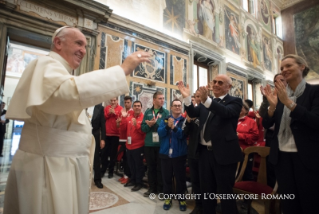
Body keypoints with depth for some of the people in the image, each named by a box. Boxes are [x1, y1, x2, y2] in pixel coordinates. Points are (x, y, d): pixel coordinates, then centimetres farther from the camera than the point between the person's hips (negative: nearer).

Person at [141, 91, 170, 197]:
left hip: (161, 144, -2)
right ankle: (152, 188, 31)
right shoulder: (147, 112, 5)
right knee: (150, 167, 14)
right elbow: (143, 128, 2)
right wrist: (150, 125, -17)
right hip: (149, 144, 3)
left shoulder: (166, 112, -2)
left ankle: (161, 189, 26)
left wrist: (155, 123, -20)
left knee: (160, 167, 10)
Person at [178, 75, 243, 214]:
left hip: (223, 153, -5)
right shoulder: (206, 103, 12)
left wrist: (206, 100, -40)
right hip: (205, 152, 6)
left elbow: (226, 112, -25)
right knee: (206, 190, 21)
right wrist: (187, 97, -17)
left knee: (225, 192, 8)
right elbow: (193, 113, -1)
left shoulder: (235, 101, -4)